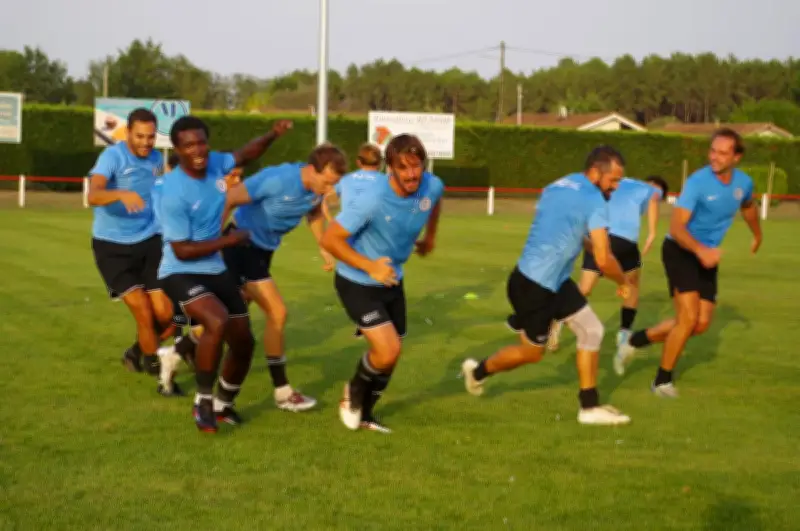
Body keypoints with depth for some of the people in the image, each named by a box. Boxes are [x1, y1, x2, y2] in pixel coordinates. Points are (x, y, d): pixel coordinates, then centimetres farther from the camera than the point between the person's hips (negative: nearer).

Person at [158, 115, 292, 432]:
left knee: (244, 342, 11)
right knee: (218, 322, -34)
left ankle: (224, 404, 36)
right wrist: (229, 240, -18)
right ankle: (203, 402, -15)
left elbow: (245, 155, 17)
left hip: (215, 271, 7)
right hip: (181, 273, -7)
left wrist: (272, 135, -2)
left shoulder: (215, 164, -6)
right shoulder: (175, 193, -24)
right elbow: (182, 251, -22)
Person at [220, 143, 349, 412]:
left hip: (263, 249, 8)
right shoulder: (277, 180, -32)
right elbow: (230, 199, -27)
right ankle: (282, 392, -4)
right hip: (242, 245, -8)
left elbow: (314, 212, 14)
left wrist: (324, 248, 8)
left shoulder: (318, 189, -10)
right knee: (277, 312, -14)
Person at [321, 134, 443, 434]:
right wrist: (370, 266, -32)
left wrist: (430, 237, 19)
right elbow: (330, 240, -26)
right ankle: (355, 390, 15)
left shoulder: (432, 186, -15)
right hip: (357, 283, -6)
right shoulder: (371, 198, -32)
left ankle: (363, 414, 36)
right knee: (389, 350, -17)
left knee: (390, 355, 14)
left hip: (392, 281, 6)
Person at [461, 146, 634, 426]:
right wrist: (623, 282, -3)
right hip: (533, 286, -9)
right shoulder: (594, 201, -19)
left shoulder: (557, 187, 8)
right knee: (531, 352, 11)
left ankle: (590, 407, 12)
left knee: (591, 330, 7)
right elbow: (603, 259, -21)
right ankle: (478, 371, 36)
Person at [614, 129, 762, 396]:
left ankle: (637, 340, 21)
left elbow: (748, 207, 22)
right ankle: (663, 379, 2)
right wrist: (700, 249, -49)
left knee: (701, 324, 4)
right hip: (680, 251, -7)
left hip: (707, 257, 7)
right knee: (688, 318, -16)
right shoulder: (697, 181, -23)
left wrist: (757, 235, 38)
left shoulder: (744, 182, -3)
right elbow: (676, 226, -32)